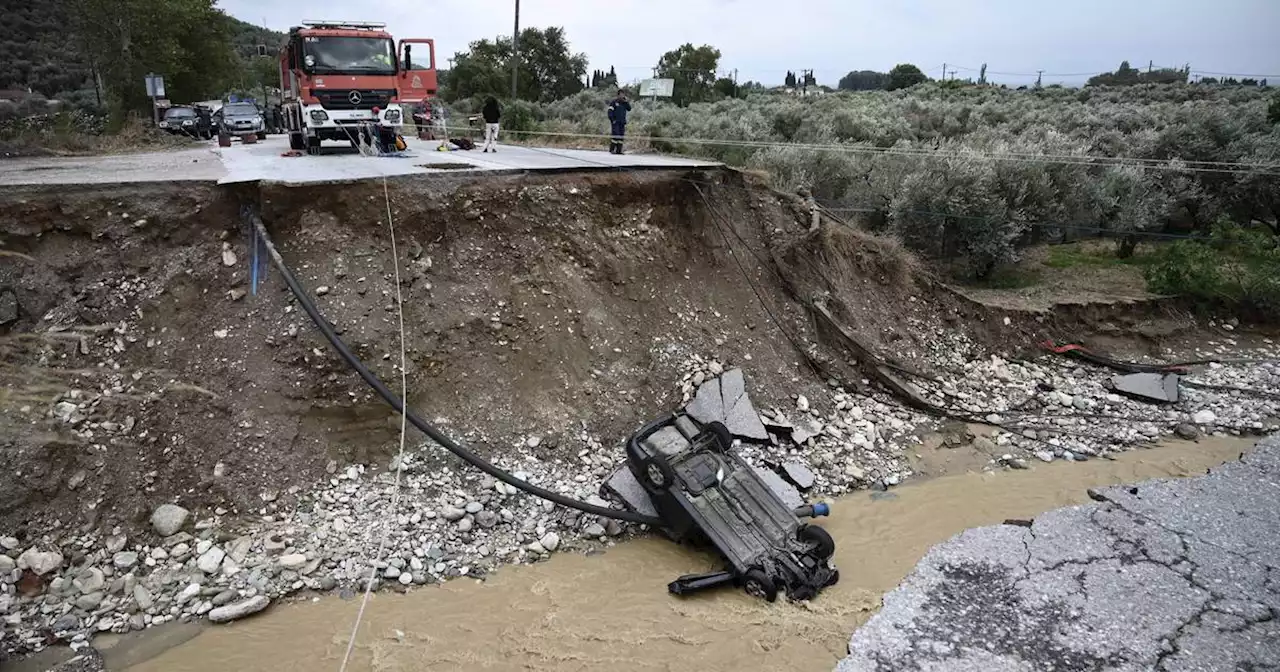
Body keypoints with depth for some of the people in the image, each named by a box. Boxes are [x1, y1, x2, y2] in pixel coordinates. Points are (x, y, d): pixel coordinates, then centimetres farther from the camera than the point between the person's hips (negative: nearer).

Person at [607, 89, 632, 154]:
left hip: (622, 122, 6)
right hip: (615, 122, -6)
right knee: (615, 135, -12)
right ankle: (611, 150, -8)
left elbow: (629, 109, 5)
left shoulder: (624, 102, 16)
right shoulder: (614, 102, -2)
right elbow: (610, 111, -7)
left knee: (621, 136, 2)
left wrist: (627, 102, -4)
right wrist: (612, 120, -14)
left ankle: (618, 150, 5)